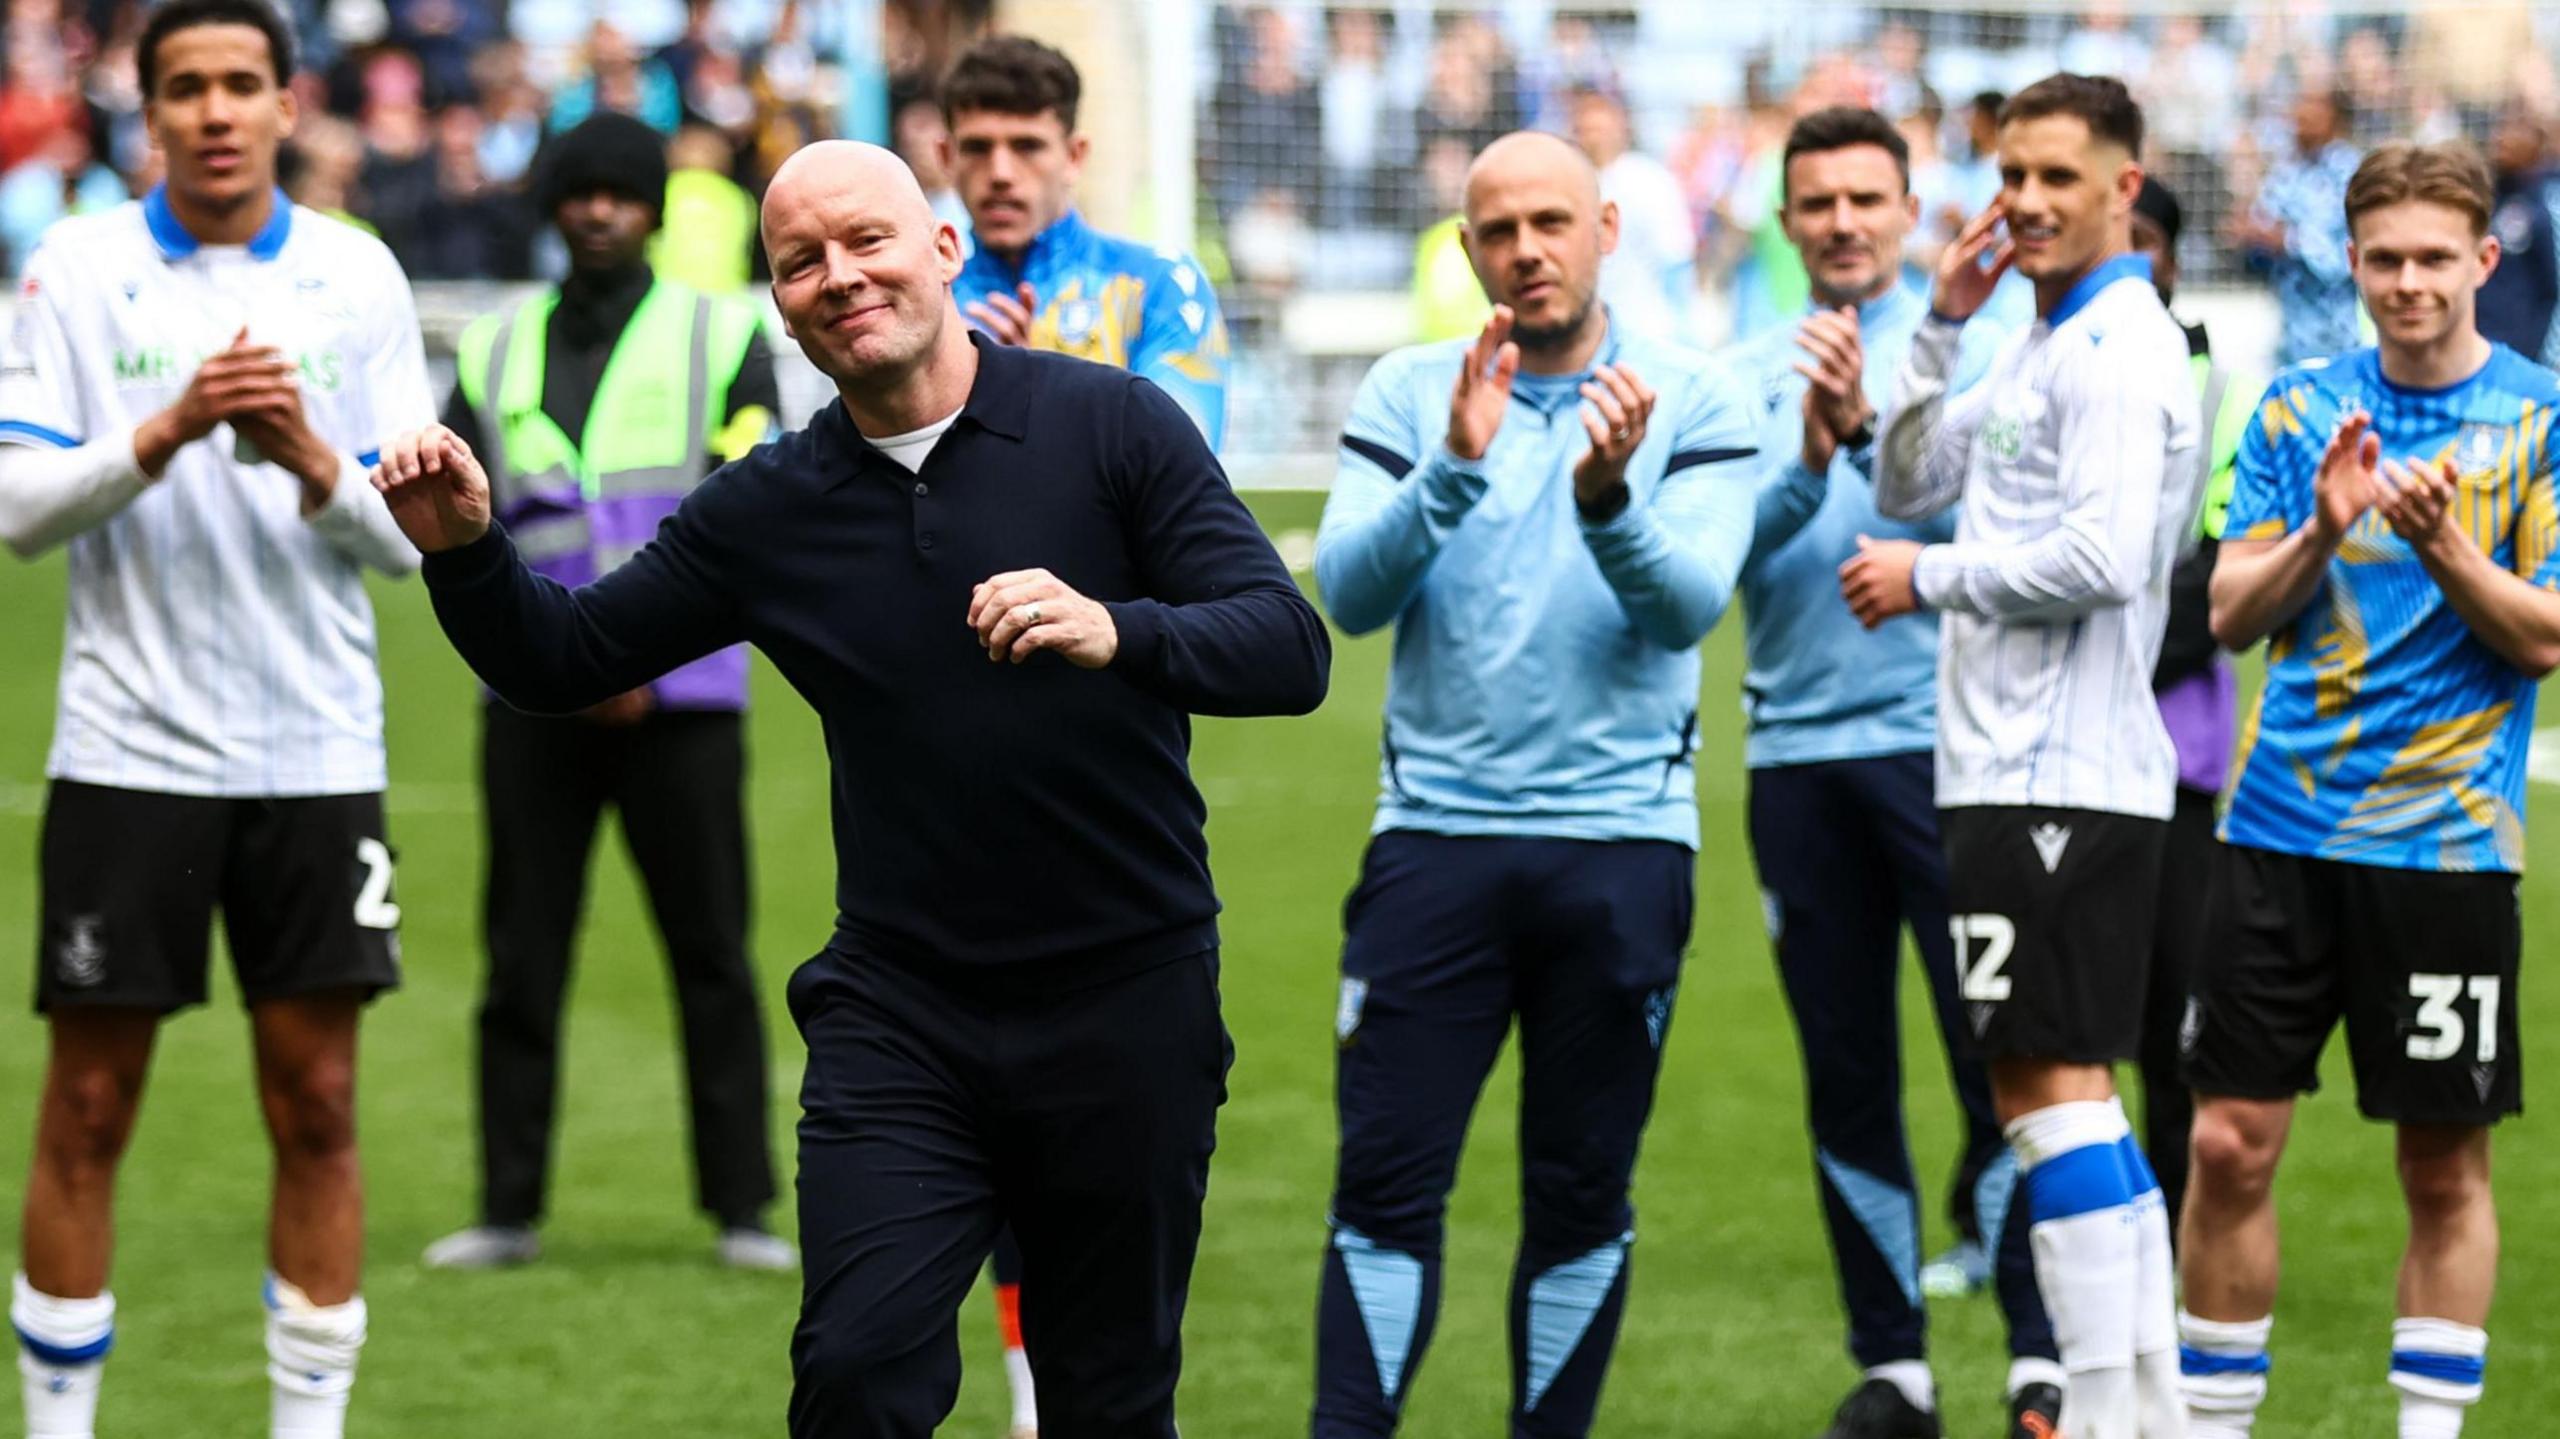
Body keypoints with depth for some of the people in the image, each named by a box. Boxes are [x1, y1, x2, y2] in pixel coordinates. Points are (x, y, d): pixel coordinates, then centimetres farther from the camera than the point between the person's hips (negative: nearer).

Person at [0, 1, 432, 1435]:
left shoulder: (357, 277, 4)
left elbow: (411, 530, 2)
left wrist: (309, 457, -17)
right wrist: (167, 431, -20)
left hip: (317, 758, 2)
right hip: (128, 754, -1)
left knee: (319, 1109, 2)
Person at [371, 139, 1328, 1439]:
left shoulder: (1111, 427, -4)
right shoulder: (769, 510, 5)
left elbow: (1288, 649, -11)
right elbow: (561, 660, 13)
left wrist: (1116, 635, -30)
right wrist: (466, 552, -8)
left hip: (1125, 1003, -2)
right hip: (900, 1016, 2)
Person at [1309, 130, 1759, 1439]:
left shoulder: (1691, 403, 2)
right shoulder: (1411, 395, 5)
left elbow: (1691, 603, -11)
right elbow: (1350, 590, -8)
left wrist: (1608, 500, -29)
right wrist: (1456, 470, -23)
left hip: (1621, 843, 0)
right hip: (1434, 836, 0)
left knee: (1580, 1193, 5)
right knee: (1385, 1181, -6)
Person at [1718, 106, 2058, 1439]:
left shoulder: (1967, 348, 2)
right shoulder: (1748, 373, 11)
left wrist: (1871, 425, -27)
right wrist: (1808, 465, -18)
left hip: (1943, 738, -3)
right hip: (1797, 753, 3)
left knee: (1997, 1061, -8)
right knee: (1845, 1075, 7)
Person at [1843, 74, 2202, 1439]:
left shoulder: (2120, 351, -13)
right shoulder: (2034, 345, 18)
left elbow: (2103, 557, -22)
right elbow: (1909, 484, 20)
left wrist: (1929, 577, -11)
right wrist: (1939, 325, 9)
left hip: (2059, 782, -10)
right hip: (2017, 768, 10)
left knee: (2050, 1084, -10)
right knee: (2068, 1088, 12)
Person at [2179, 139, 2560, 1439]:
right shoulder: (2300, 409, 8)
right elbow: (2230, 614, 4)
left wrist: (2441, 544, -22)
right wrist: (2320, 531, -14)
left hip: (2447, 842, -2)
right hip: (2280, 828, 2)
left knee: (2446, 1167, 2)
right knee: (2230, 1143, 0)